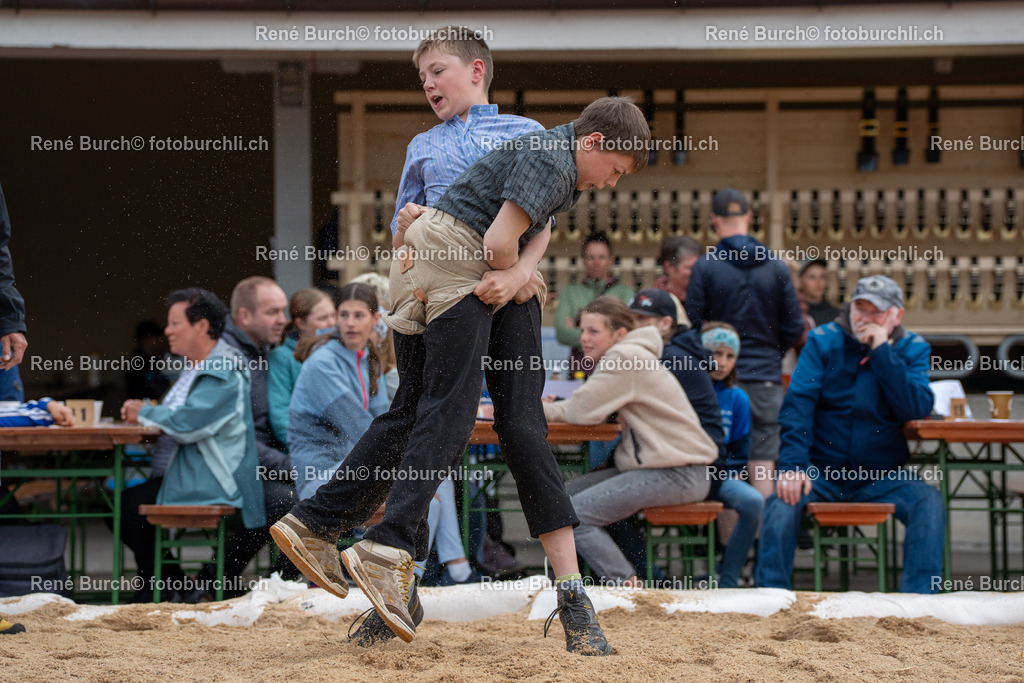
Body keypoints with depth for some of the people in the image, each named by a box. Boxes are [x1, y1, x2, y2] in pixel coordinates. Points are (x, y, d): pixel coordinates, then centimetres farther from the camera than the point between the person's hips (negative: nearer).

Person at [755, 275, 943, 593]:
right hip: (821, 470, -1)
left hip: (881, 477, 1)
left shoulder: (912, 349, 5)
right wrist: (792, 466, -20)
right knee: (784, 497, -30)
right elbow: (797, 405, -7)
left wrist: (883, 352, -17)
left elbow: (918, 409, -12)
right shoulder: (823, 341, 2)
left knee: (929, 501, -26)